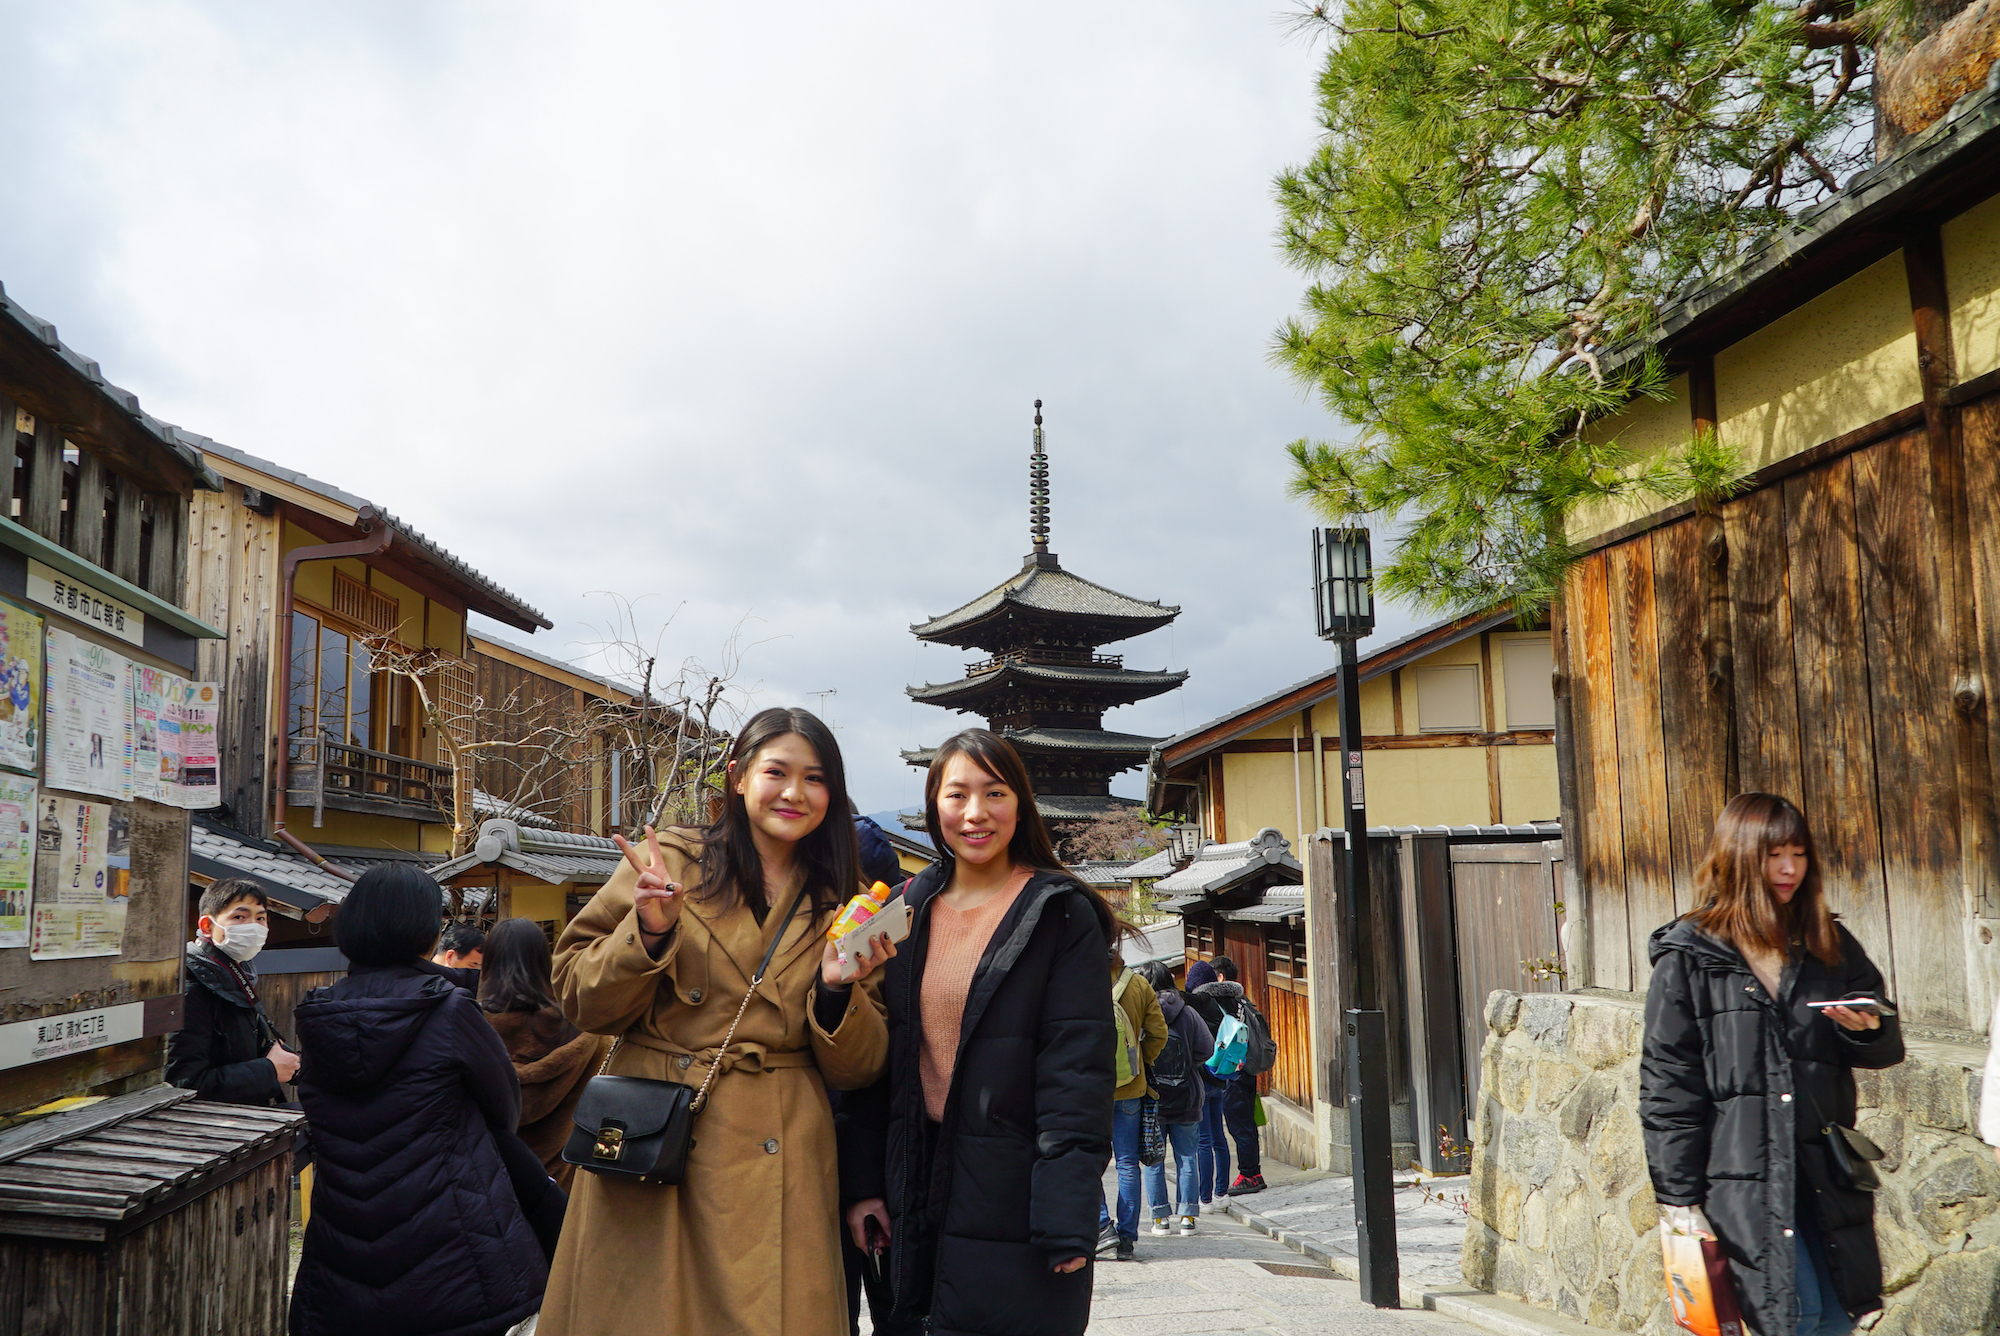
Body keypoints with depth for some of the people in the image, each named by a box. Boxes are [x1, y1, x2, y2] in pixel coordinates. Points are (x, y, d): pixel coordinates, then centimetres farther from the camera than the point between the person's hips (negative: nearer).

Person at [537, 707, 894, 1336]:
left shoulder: (839, 907, 9)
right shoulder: (669, 861, 1)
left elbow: (858, 1068, 7)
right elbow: (578, 997, 1)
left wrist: (836, 990, -11)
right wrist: (649, 931, -15)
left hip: (776, 1165, 2)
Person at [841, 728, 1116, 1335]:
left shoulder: (1063, 917, -7)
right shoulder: (908, 911, 8)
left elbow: (1078, 1071, -12)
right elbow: (879, 1054, 10)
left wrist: (1067, 1224, -18)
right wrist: (864, 1181, 4)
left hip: (1015, 1201, -4)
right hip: (919, 1199, 5)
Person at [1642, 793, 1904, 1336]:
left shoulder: (1830, 946, 10)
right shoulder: (1689, 956, -4)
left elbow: (1888, 1049, 17)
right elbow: (1668, 1085, -4)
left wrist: (1867, 1029, -8)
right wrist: (1678, 1196, -7)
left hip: (1823, 1170, 5)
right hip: (1740, 1173, -5)